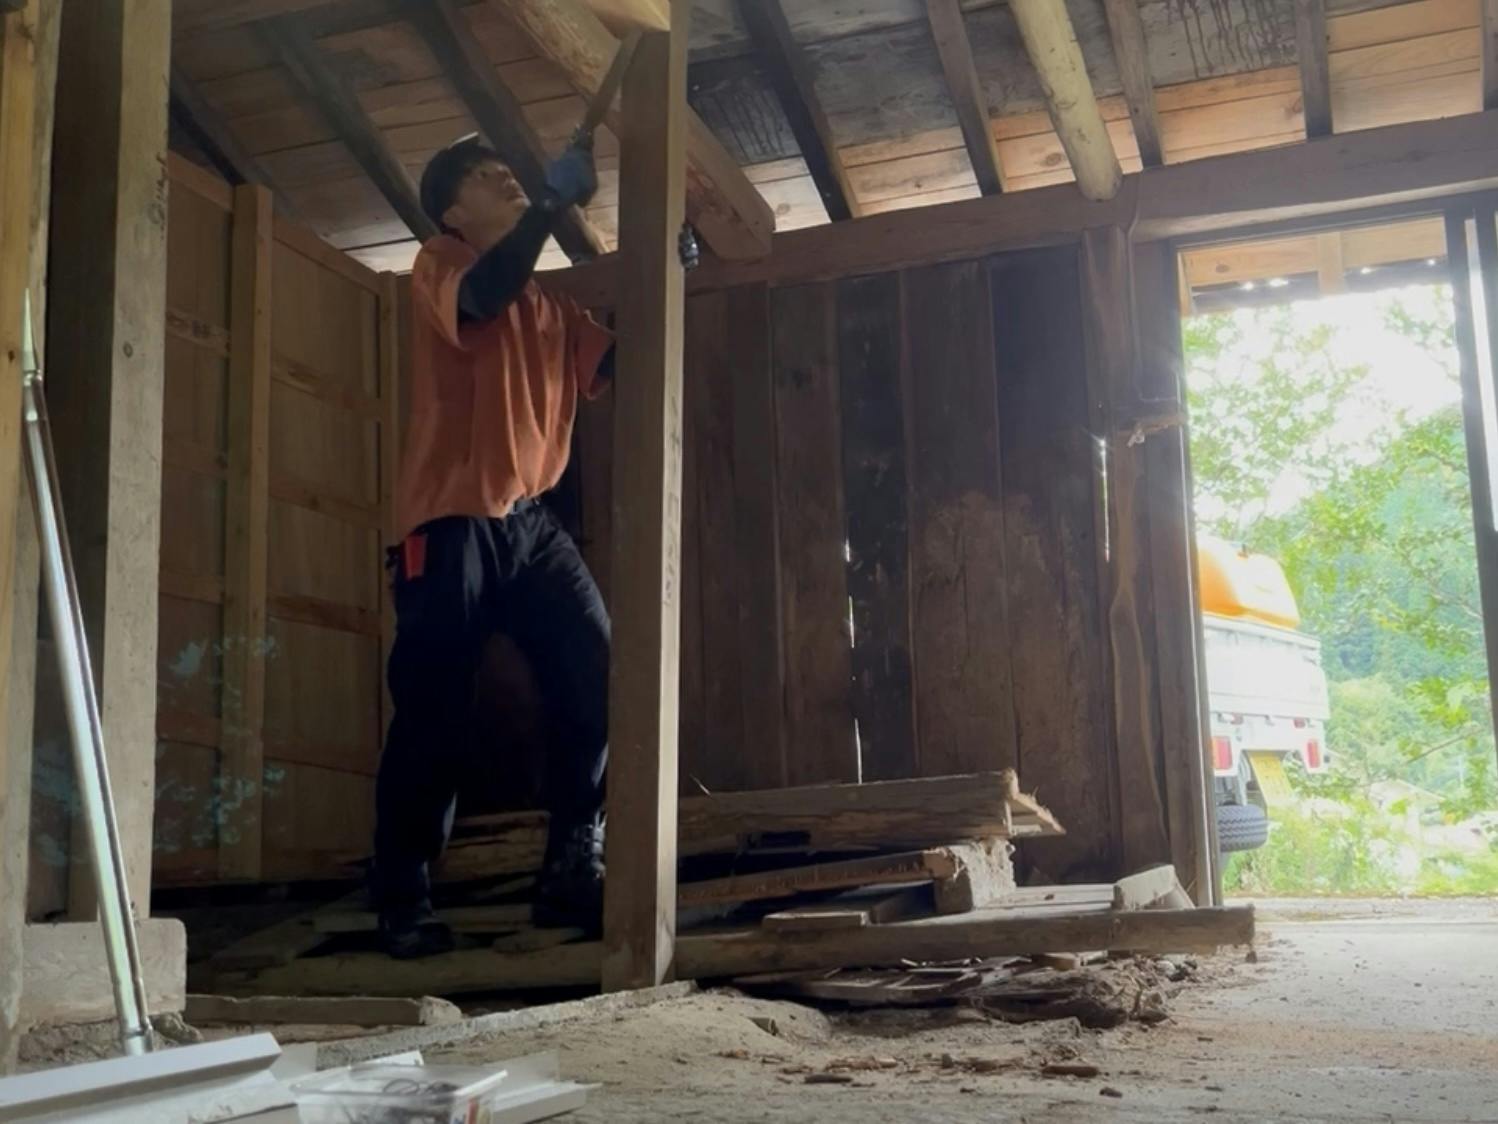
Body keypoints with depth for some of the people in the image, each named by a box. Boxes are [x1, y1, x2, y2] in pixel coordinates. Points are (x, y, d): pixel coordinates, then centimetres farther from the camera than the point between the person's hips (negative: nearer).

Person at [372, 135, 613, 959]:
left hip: (528, 522, 6)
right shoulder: (437, 267, 2)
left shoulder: (547, 303, 20)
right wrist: (554, 199, -21)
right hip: (449, 525, -6)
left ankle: (572, 873, 6)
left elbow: (620, 363, 12)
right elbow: (483, 295, -22)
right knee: (432, 719, -6)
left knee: (599, 682, -4)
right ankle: (403, 903, 5)